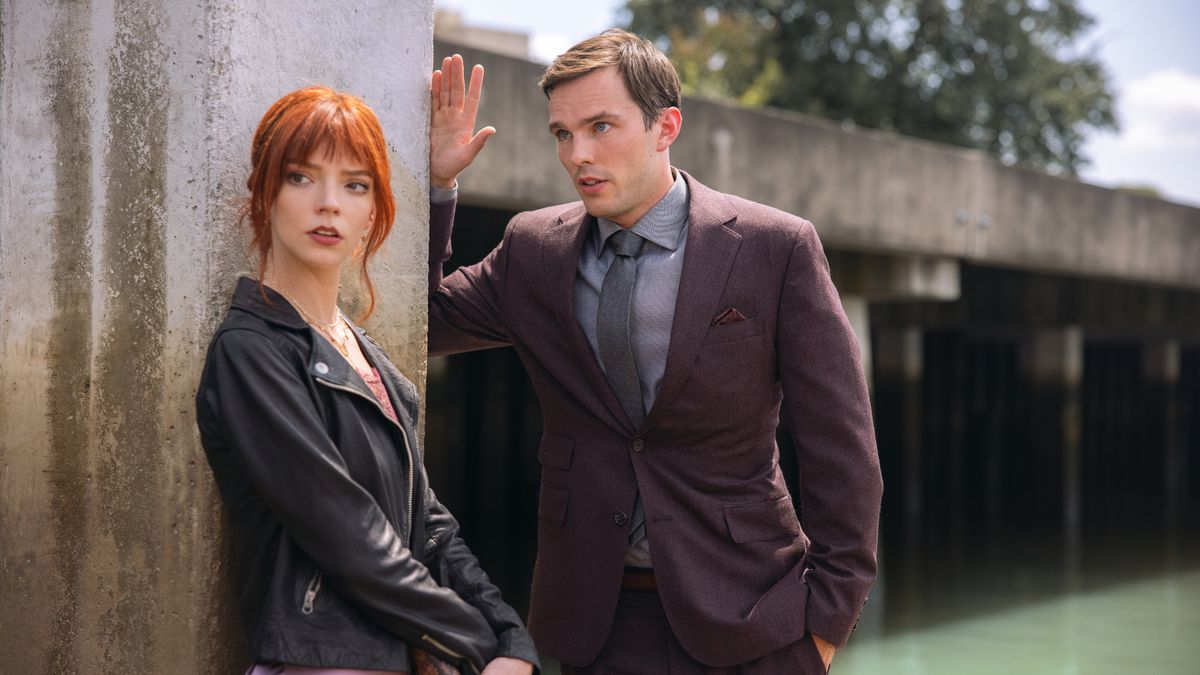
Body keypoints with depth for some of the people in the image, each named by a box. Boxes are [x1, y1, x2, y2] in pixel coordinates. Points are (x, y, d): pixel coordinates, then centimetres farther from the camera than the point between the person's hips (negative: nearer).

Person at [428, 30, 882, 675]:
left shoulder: (777, 247, -5)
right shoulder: (533, 248, 5)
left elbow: (840, 453, -4)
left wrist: (827, 618, -6)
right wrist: (435, 180, 0)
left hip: (743, 620, -3)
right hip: (595, 621, 3)